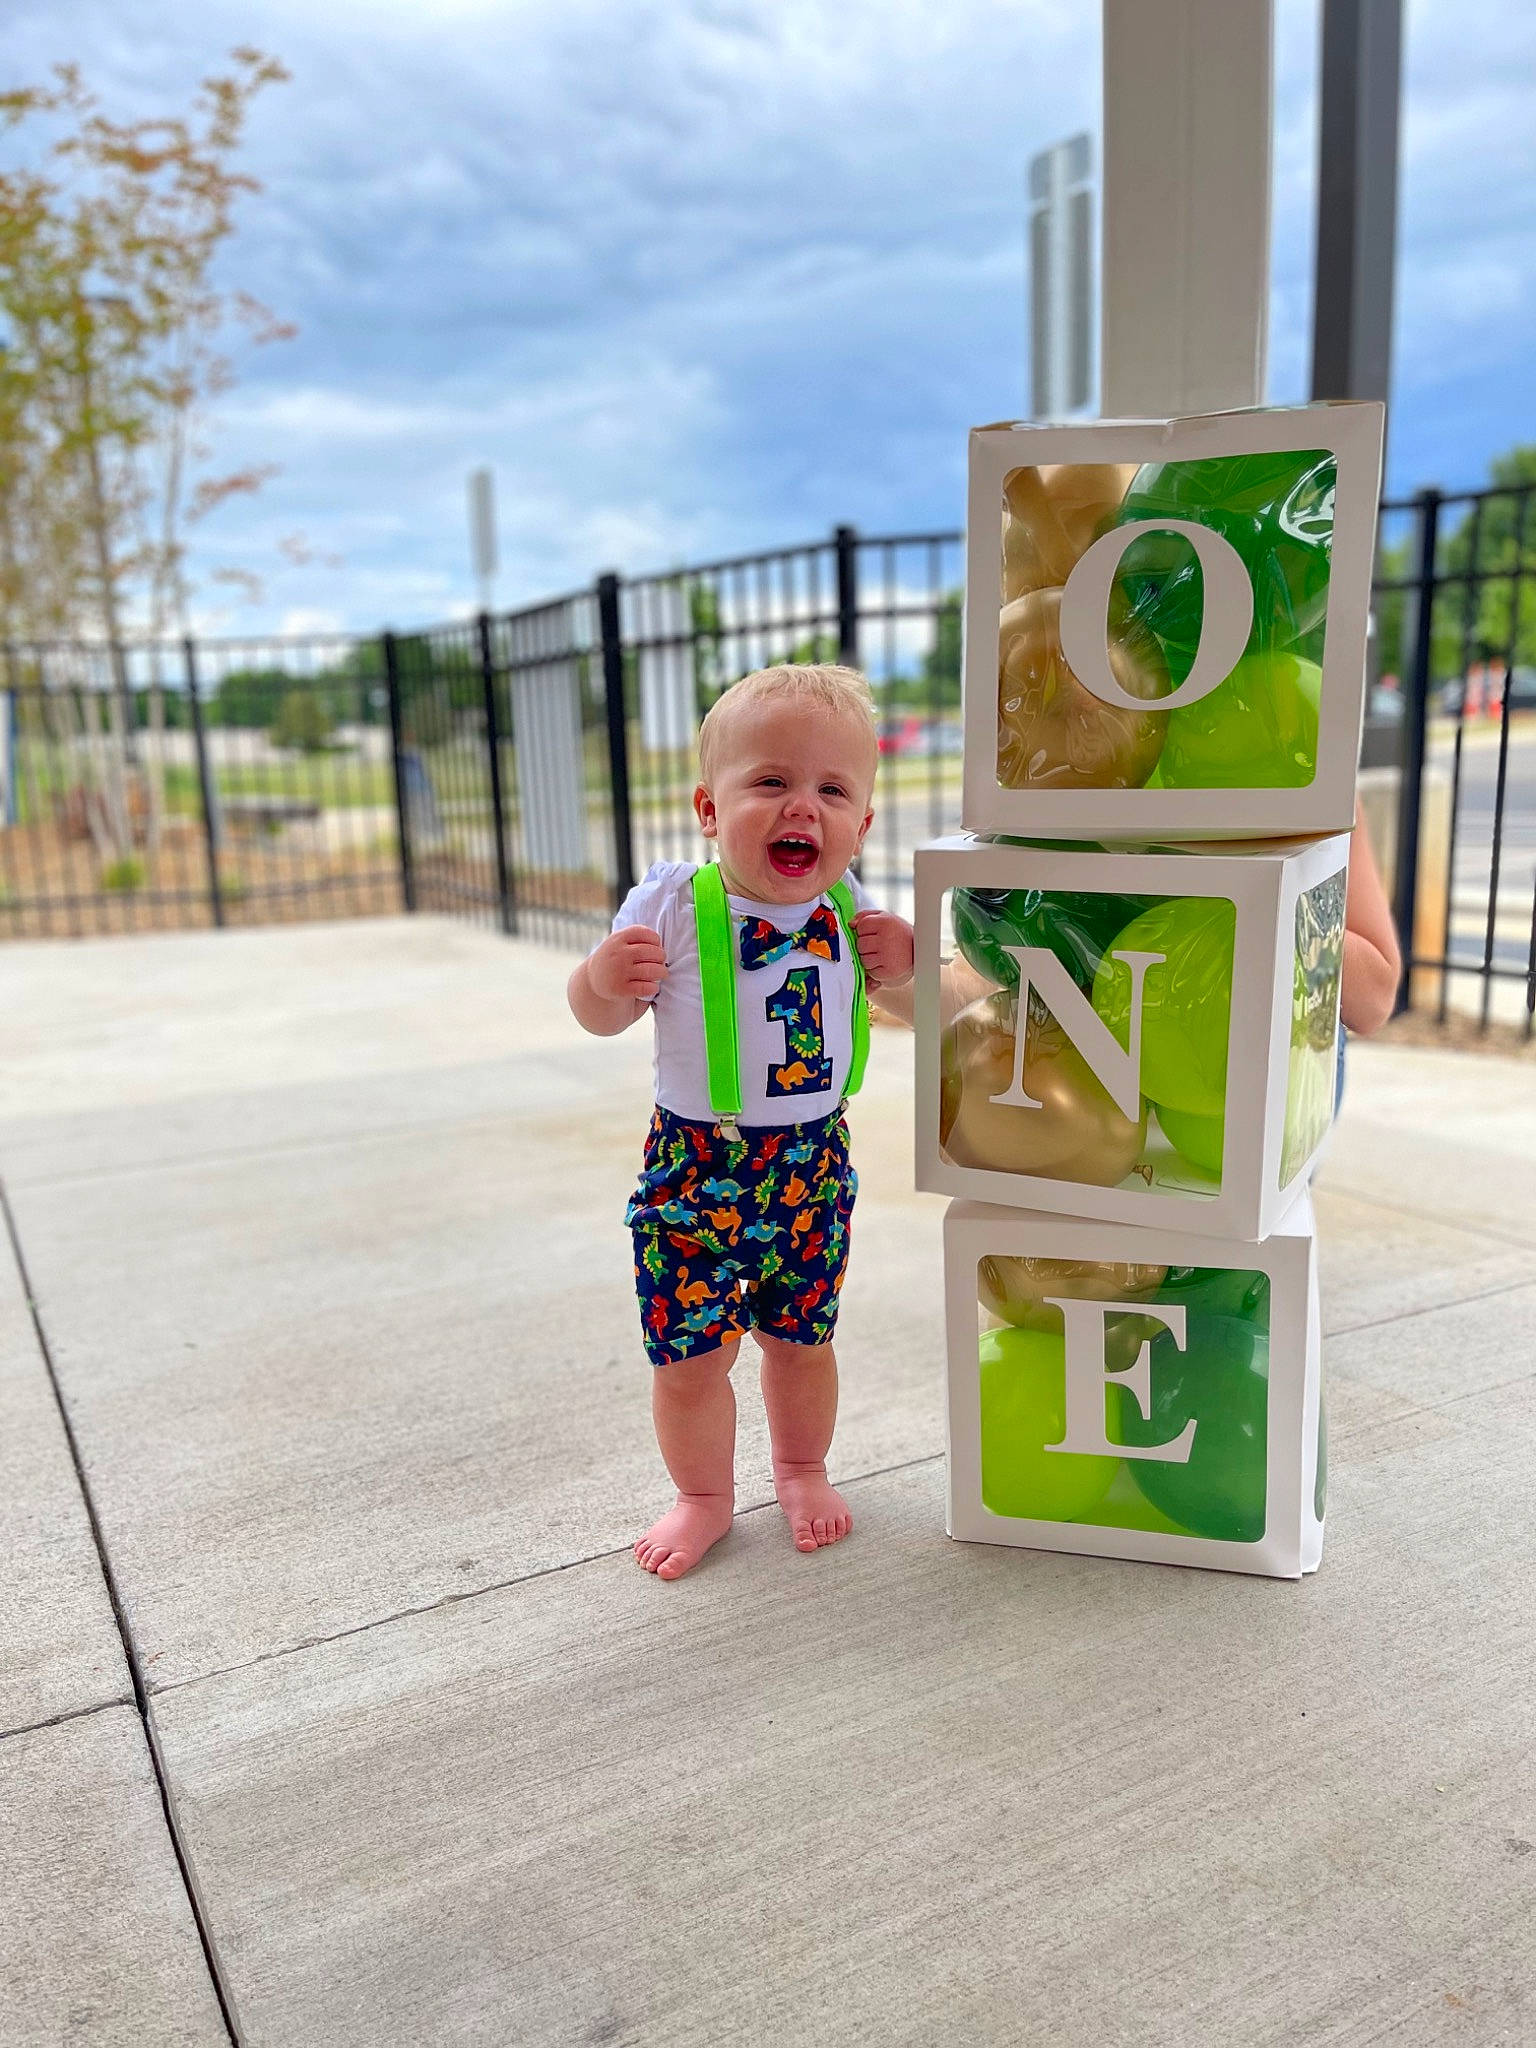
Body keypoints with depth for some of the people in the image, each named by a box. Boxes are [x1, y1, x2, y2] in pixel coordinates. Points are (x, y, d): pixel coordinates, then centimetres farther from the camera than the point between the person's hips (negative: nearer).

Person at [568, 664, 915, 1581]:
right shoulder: (672, 905, -15)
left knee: (801, 1337, 18)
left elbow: (885, 999, 14)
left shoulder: (850, 911, -5)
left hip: (814, 1168, 3)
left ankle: (802, 1467, 46)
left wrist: (903, 965, -9)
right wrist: (605, 979, -27)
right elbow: (603, 1016, -4)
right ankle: (705, 1495, 34)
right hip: (695, 1169, -2)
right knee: (687, 1356, 7)